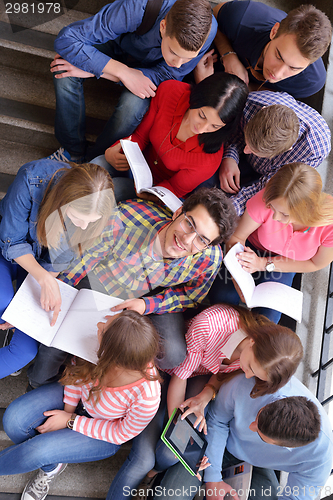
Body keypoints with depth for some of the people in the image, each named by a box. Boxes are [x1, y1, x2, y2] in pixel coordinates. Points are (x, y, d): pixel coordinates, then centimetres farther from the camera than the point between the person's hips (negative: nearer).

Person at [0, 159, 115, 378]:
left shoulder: (101, 210, -26)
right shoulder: (32, 179, -33)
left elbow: (59, 260, -12)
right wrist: (45, 279, -32)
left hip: (42, 261, 1)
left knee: (27, 348, -12)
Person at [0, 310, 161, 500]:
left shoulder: (147, 398, -40)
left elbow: (120, 434, -19)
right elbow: (79, 368, -7)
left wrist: (70, 421, -17)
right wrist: (68, 408, -8)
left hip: (104, 437, -4)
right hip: (79, 398, 4)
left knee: (37, 451, -20)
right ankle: (52, 465, 17)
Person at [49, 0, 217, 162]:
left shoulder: (206, 29, -35)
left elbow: (168, 74, -27)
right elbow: (66, 39, -35)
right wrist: (123, 71, -44)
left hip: (151, 66, 0)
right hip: (119, 46, 0)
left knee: (133, 105, -33)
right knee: (64, 72, -27)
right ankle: (73, 150, -6)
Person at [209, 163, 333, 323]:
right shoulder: (266, 200, -37)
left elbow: (316, 263, -15)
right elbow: (236, 237, -20)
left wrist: (264, 264, -23)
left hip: (285, 265, 0)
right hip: (253, 248, 0)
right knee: (220, 295, -17)